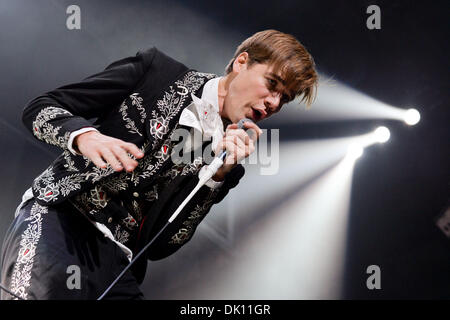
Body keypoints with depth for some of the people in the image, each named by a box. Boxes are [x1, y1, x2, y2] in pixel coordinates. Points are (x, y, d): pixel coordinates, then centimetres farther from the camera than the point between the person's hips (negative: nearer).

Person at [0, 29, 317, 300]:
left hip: (116, 261, 4)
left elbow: (159, 244, 1)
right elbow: (39, 107, 0)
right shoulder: (155, 70, 1)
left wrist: (218, 172, -8)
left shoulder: (228, 153, 8)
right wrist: (85, 136, -20)